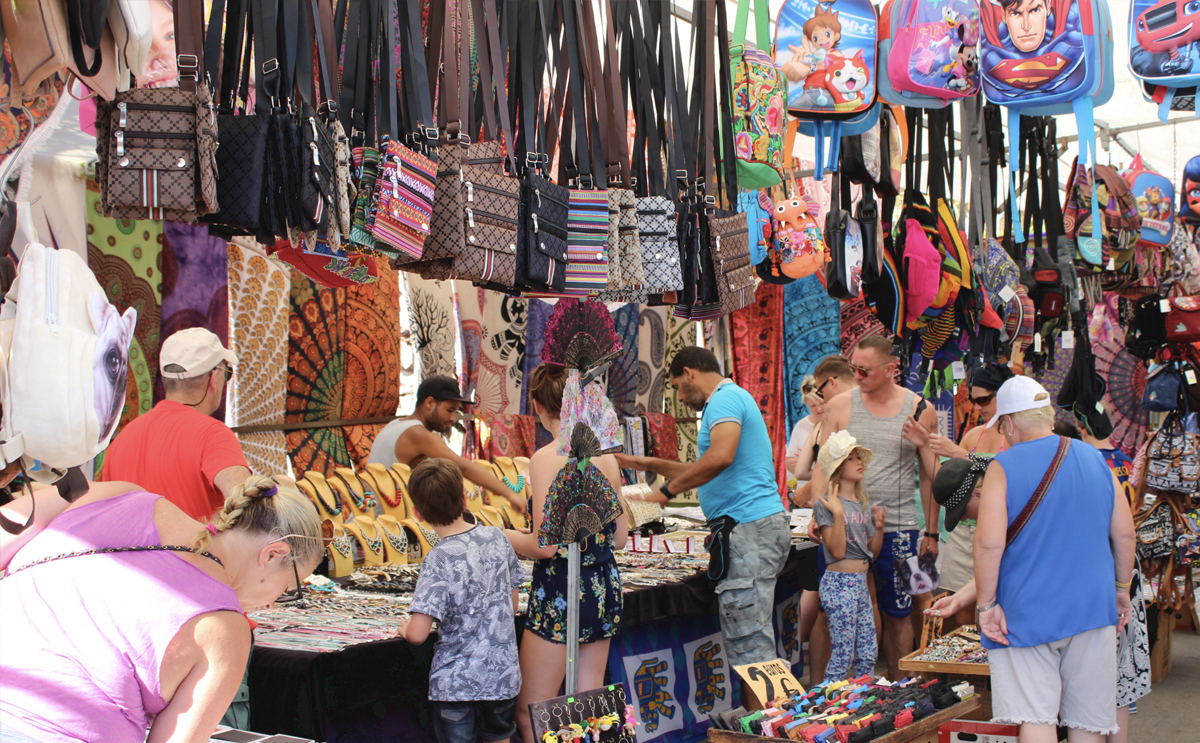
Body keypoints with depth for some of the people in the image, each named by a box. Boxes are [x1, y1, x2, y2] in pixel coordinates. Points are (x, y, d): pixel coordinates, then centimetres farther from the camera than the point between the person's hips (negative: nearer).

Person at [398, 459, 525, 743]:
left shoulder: (439, 560, -19)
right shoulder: (496, 537, -3)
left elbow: (418, 634, -23)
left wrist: (406, 628, -1)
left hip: (455, 685, -5)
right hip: (503, 677, 5)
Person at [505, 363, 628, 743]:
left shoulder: (547, 459, -15)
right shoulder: (606, 457, 5)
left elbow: (546, 545, -18)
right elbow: (620, 537, 11)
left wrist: (504, 537, 0)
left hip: (561, 594, -7)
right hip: (605, 587, 7)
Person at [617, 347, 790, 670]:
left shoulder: (725, 398, -7)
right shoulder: (732, 399, 26)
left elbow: (720, 457, -26)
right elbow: (704, 471, 36)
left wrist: (668, 490, -17)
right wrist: (648, 464, 36)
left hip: (749, 527, -11)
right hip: (762, 524, 11)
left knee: (748, 645, -11)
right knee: (751, 636, 10)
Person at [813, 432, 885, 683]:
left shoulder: (864, 505, 13)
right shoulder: (825, 504, -9)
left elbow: (872, 553, 15)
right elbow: (837, 550, -17)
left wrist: (879, 527, 0)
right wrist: (838, 513, -23)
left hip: (861, 583, 7)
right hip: (839, 583, -7)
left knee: (868, 654, 8)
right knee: (843, 654, -6)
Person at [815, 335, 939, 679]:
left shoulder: (920, 410, 3)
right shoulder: (840, 406, 4)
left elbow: (931, 476, 9)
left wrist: (931, 532, 7)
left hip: (897, 527, 0)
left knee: (897, 615, 6)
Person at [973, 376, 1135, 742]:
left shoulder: (1003, 467, -8)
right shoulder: (1095, 459, 5)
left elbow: (988, 543, -17)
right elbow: (1124, 534, 8)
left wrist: (987, 604, -8)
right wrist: (1122, 589, 20)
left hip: (1026, 613, -4)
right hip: (1092, 607, 4)